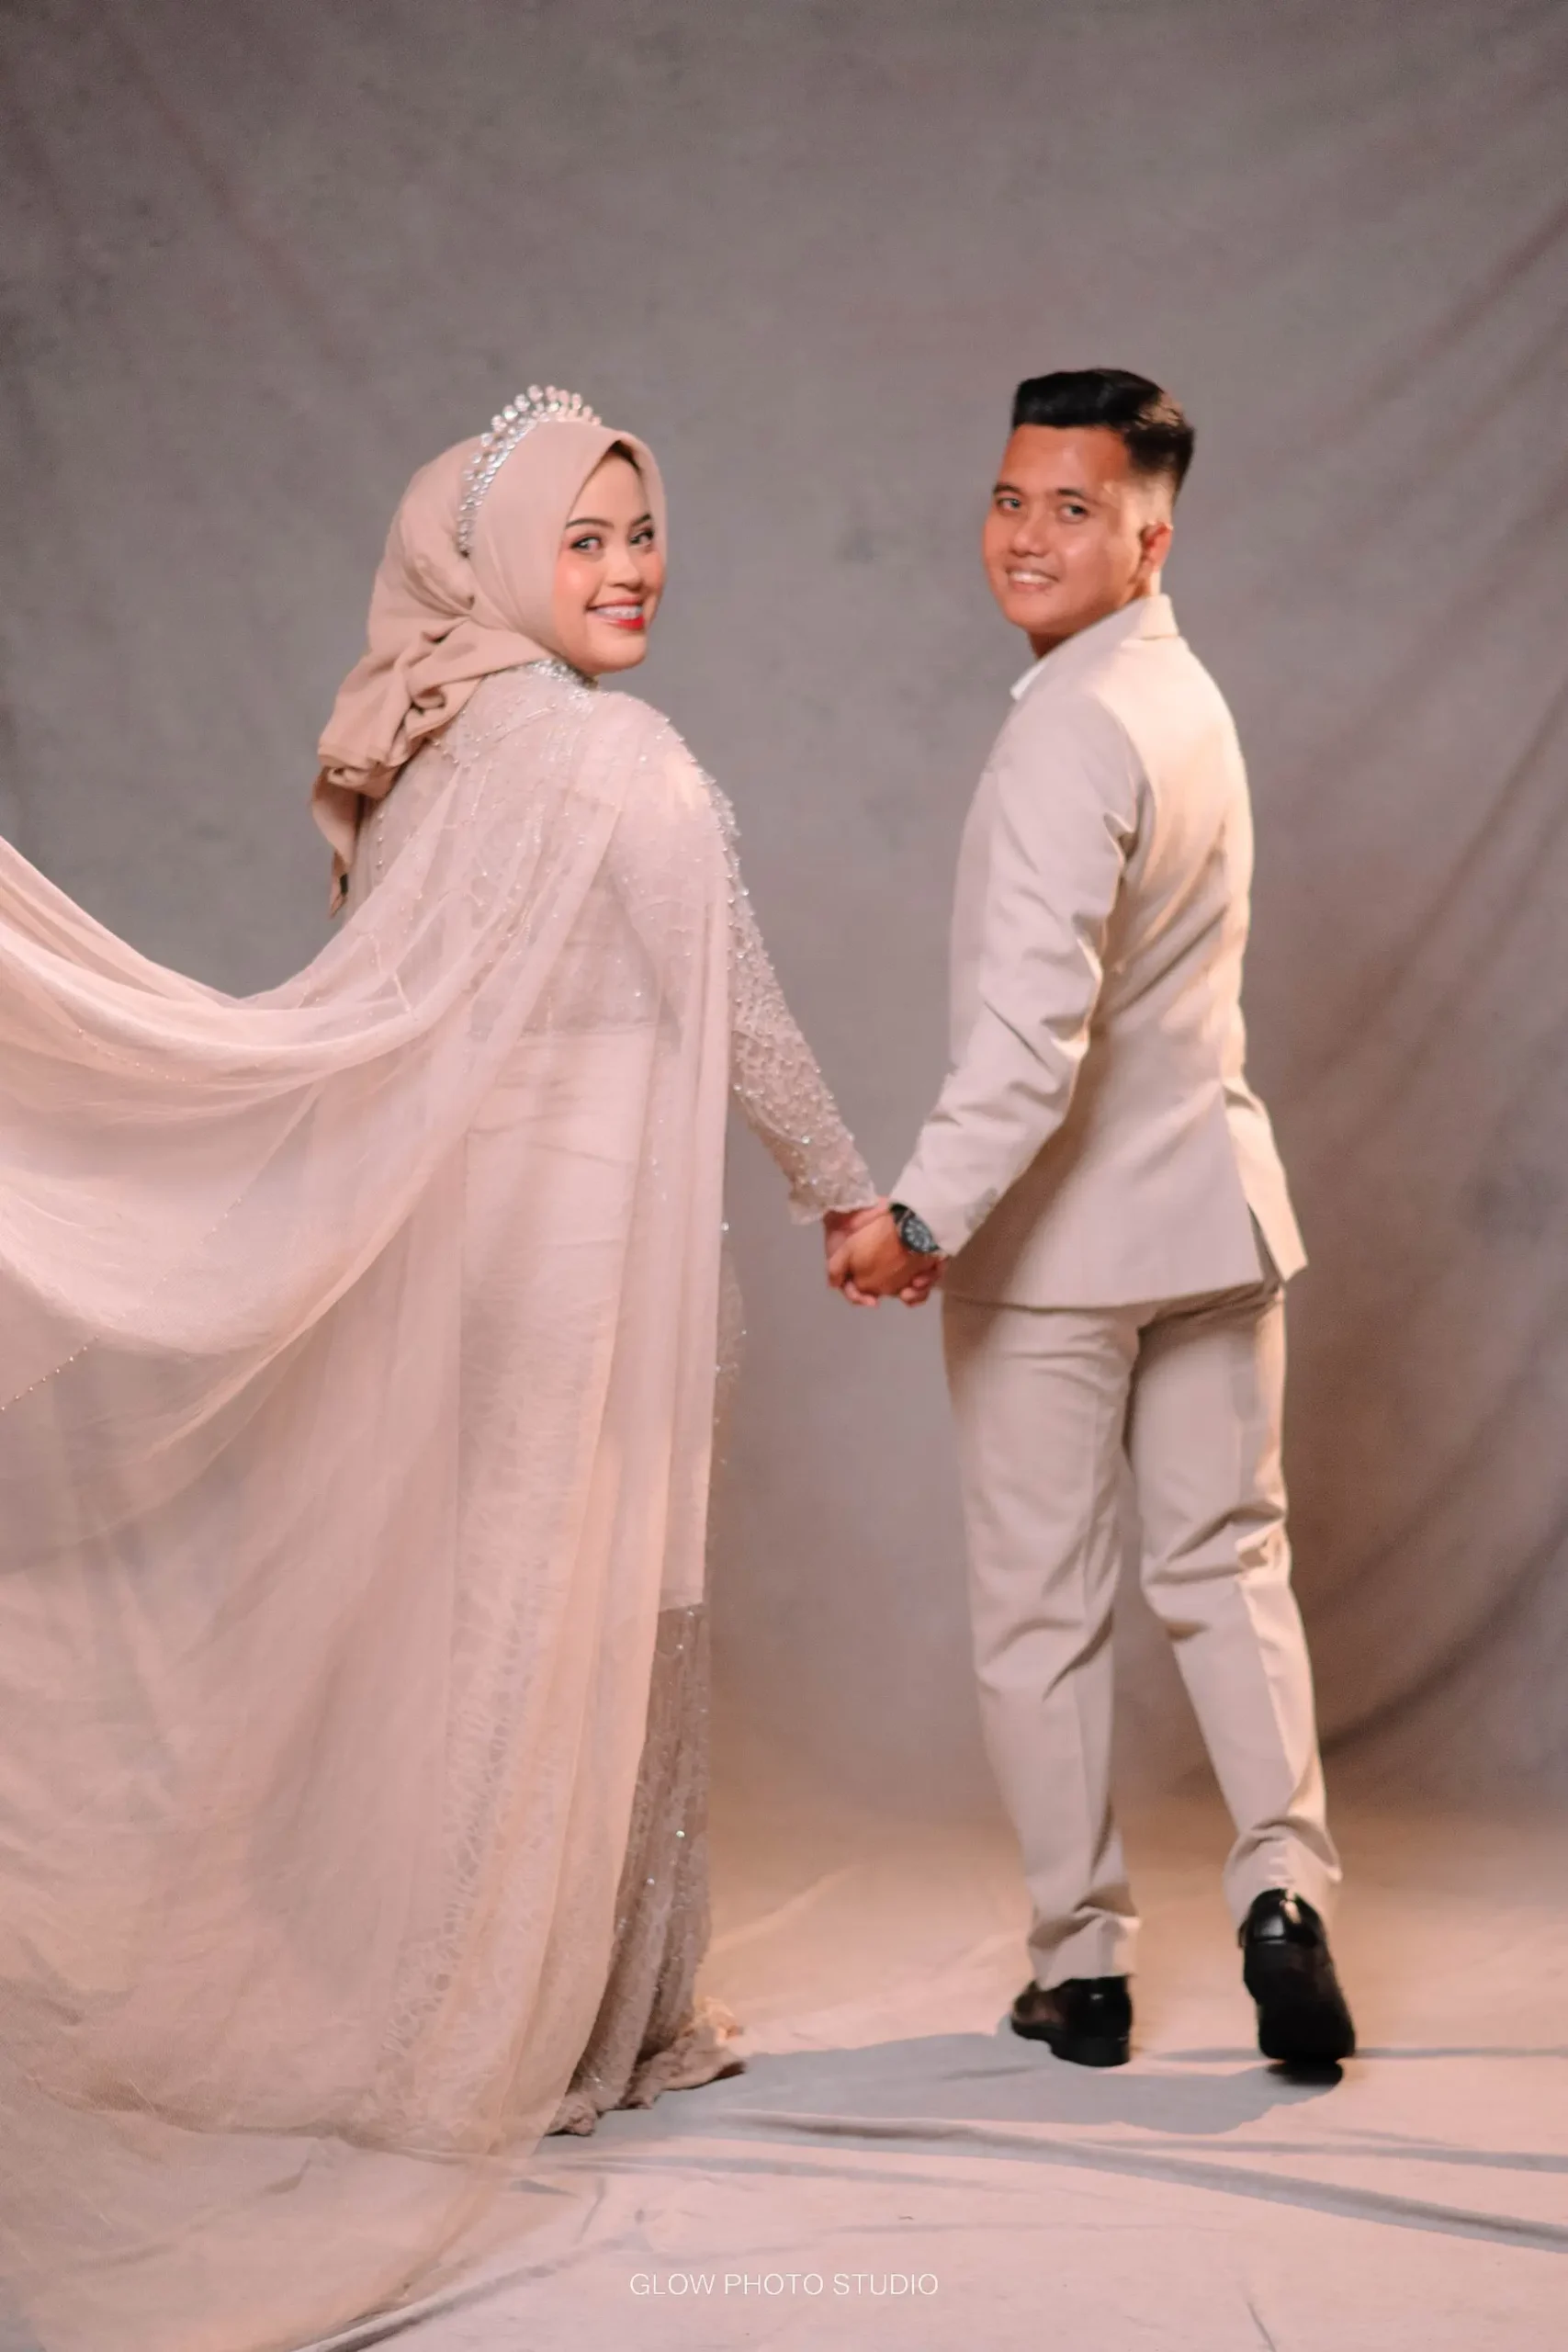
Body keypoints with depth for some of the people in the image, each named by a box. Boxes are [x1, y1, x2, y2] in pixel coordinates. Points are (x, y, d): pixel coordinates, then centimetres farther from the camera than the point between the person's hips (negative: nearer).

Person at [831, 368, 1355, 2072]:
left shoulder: (1071, 729, -19)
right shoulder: (1186, 696, 11)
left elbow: (1032, 1026, -29)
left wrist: (925, 1213, -30)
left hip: (1060, 1234, -8)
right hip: (1215, 1203, 8)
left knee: (1039, 1611, 4)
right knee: (1227, 1567, 12)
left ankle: (1081, 1963, 12)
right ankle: (1283, 1884, -3)